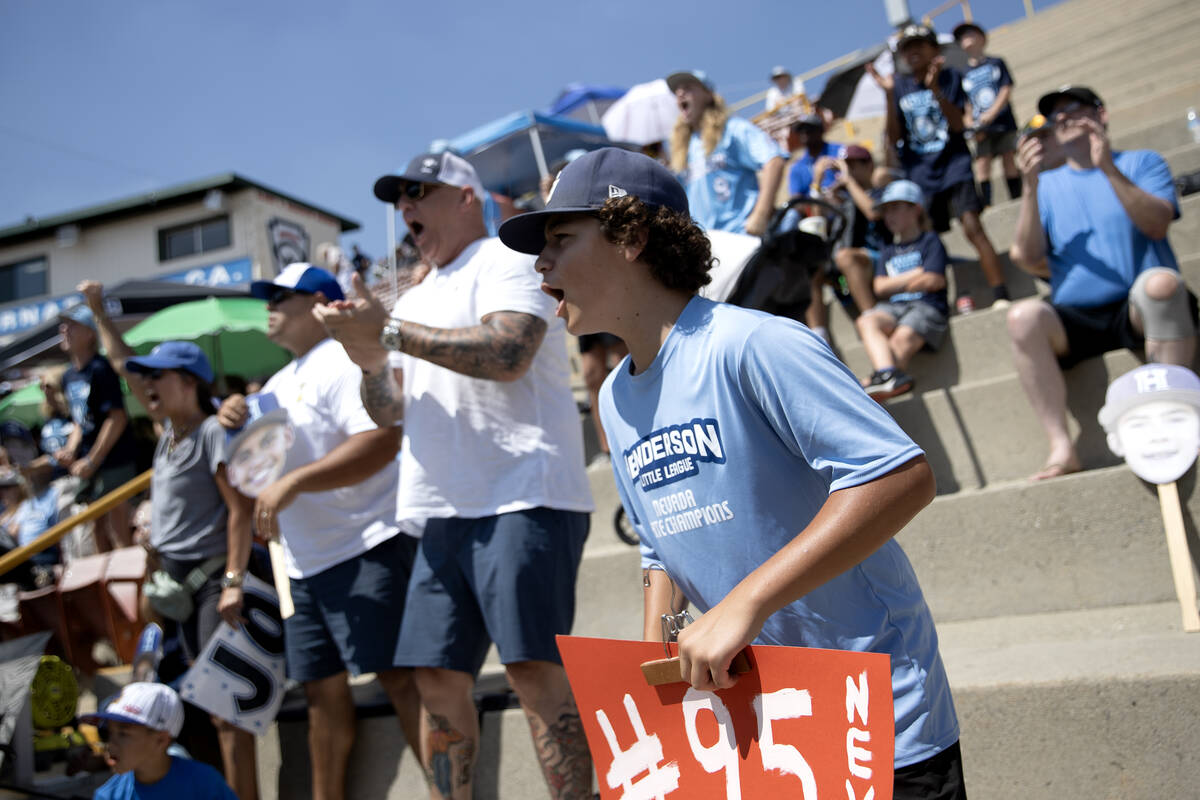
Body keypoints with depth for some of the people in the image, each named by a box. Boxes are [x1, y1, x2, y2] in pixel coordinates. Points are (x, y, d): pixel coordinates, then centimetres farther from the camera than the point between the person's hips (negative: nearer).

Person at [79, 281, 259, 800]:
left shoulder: (213, 431, -12)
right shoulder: (169, 431, 11)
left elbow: (239, 509, -17)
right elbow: (125, 366, 23)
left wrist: (234, 582, -23)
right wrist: (99, 313, 28)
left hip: (210, 577, -8)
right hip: (175, 579, 8)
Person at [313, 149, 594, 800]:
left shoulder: (505, 262, 0)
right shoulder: (415, 301, 24)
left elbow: (507, 354, -19)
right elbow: (388, 412, 21)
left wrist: (388, 332, -15)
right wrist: (369, 361, 0)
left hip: (523, 498, -8)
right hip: (446, 510, 8)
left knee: (533, 667, -13)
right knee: (437, 677, 6)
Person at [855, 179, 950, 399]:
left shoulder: (930, 241, 14)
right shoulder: (888, 251, 30)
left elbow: (934, 280, -1)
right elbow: (880, 287, 13)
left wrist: (896, 284, 6)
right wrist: (914, 274, 5)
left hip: (926, 306, -4)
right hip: (894, 307, 4)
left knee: (903, 337, -36)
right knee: (867, 321, -32)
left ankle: (879, 380, -49)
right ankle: (889, 374, -52)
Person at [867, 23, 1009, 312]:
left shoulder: (949, 77, 4)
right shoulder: (901, 86, 10)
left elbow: (957, 124, -9)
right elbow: (895, 136, 1)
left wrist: (935, 88, -20)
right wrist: (889, 94, -8)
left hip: (954, 167, -4)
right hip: (920, 177, 4)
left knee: (973, 227, -17)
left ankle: (1001, 296, -19)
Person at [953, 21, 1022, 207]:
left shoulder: (996, 63, 8)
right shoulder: (964, 74, 10)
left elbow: (1006, 91, -1)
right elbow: (965, 105, 7)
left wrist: (991, 114, -14)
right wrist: (970, 123, -11)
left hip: (1004, 123, -1)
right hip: (981, 129, 1)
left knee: (1010, 161, -1)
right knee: (982, 164, -8)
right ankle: (986, 206, -8)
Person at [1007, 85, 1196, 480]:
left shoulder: (1141, 162, 13)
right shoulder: (1047, 184, 20)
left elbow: (1157, 224, -6)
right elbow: (1028, 257, 7)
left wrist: (1109, 169, -16)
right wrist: (1030, 187, -4)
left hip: (1140, 312, -2)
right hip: (1075, 321, 2)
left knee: (1161, 282, -36)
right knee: (1023, 317, -30)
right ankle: (1061, 447, -31)